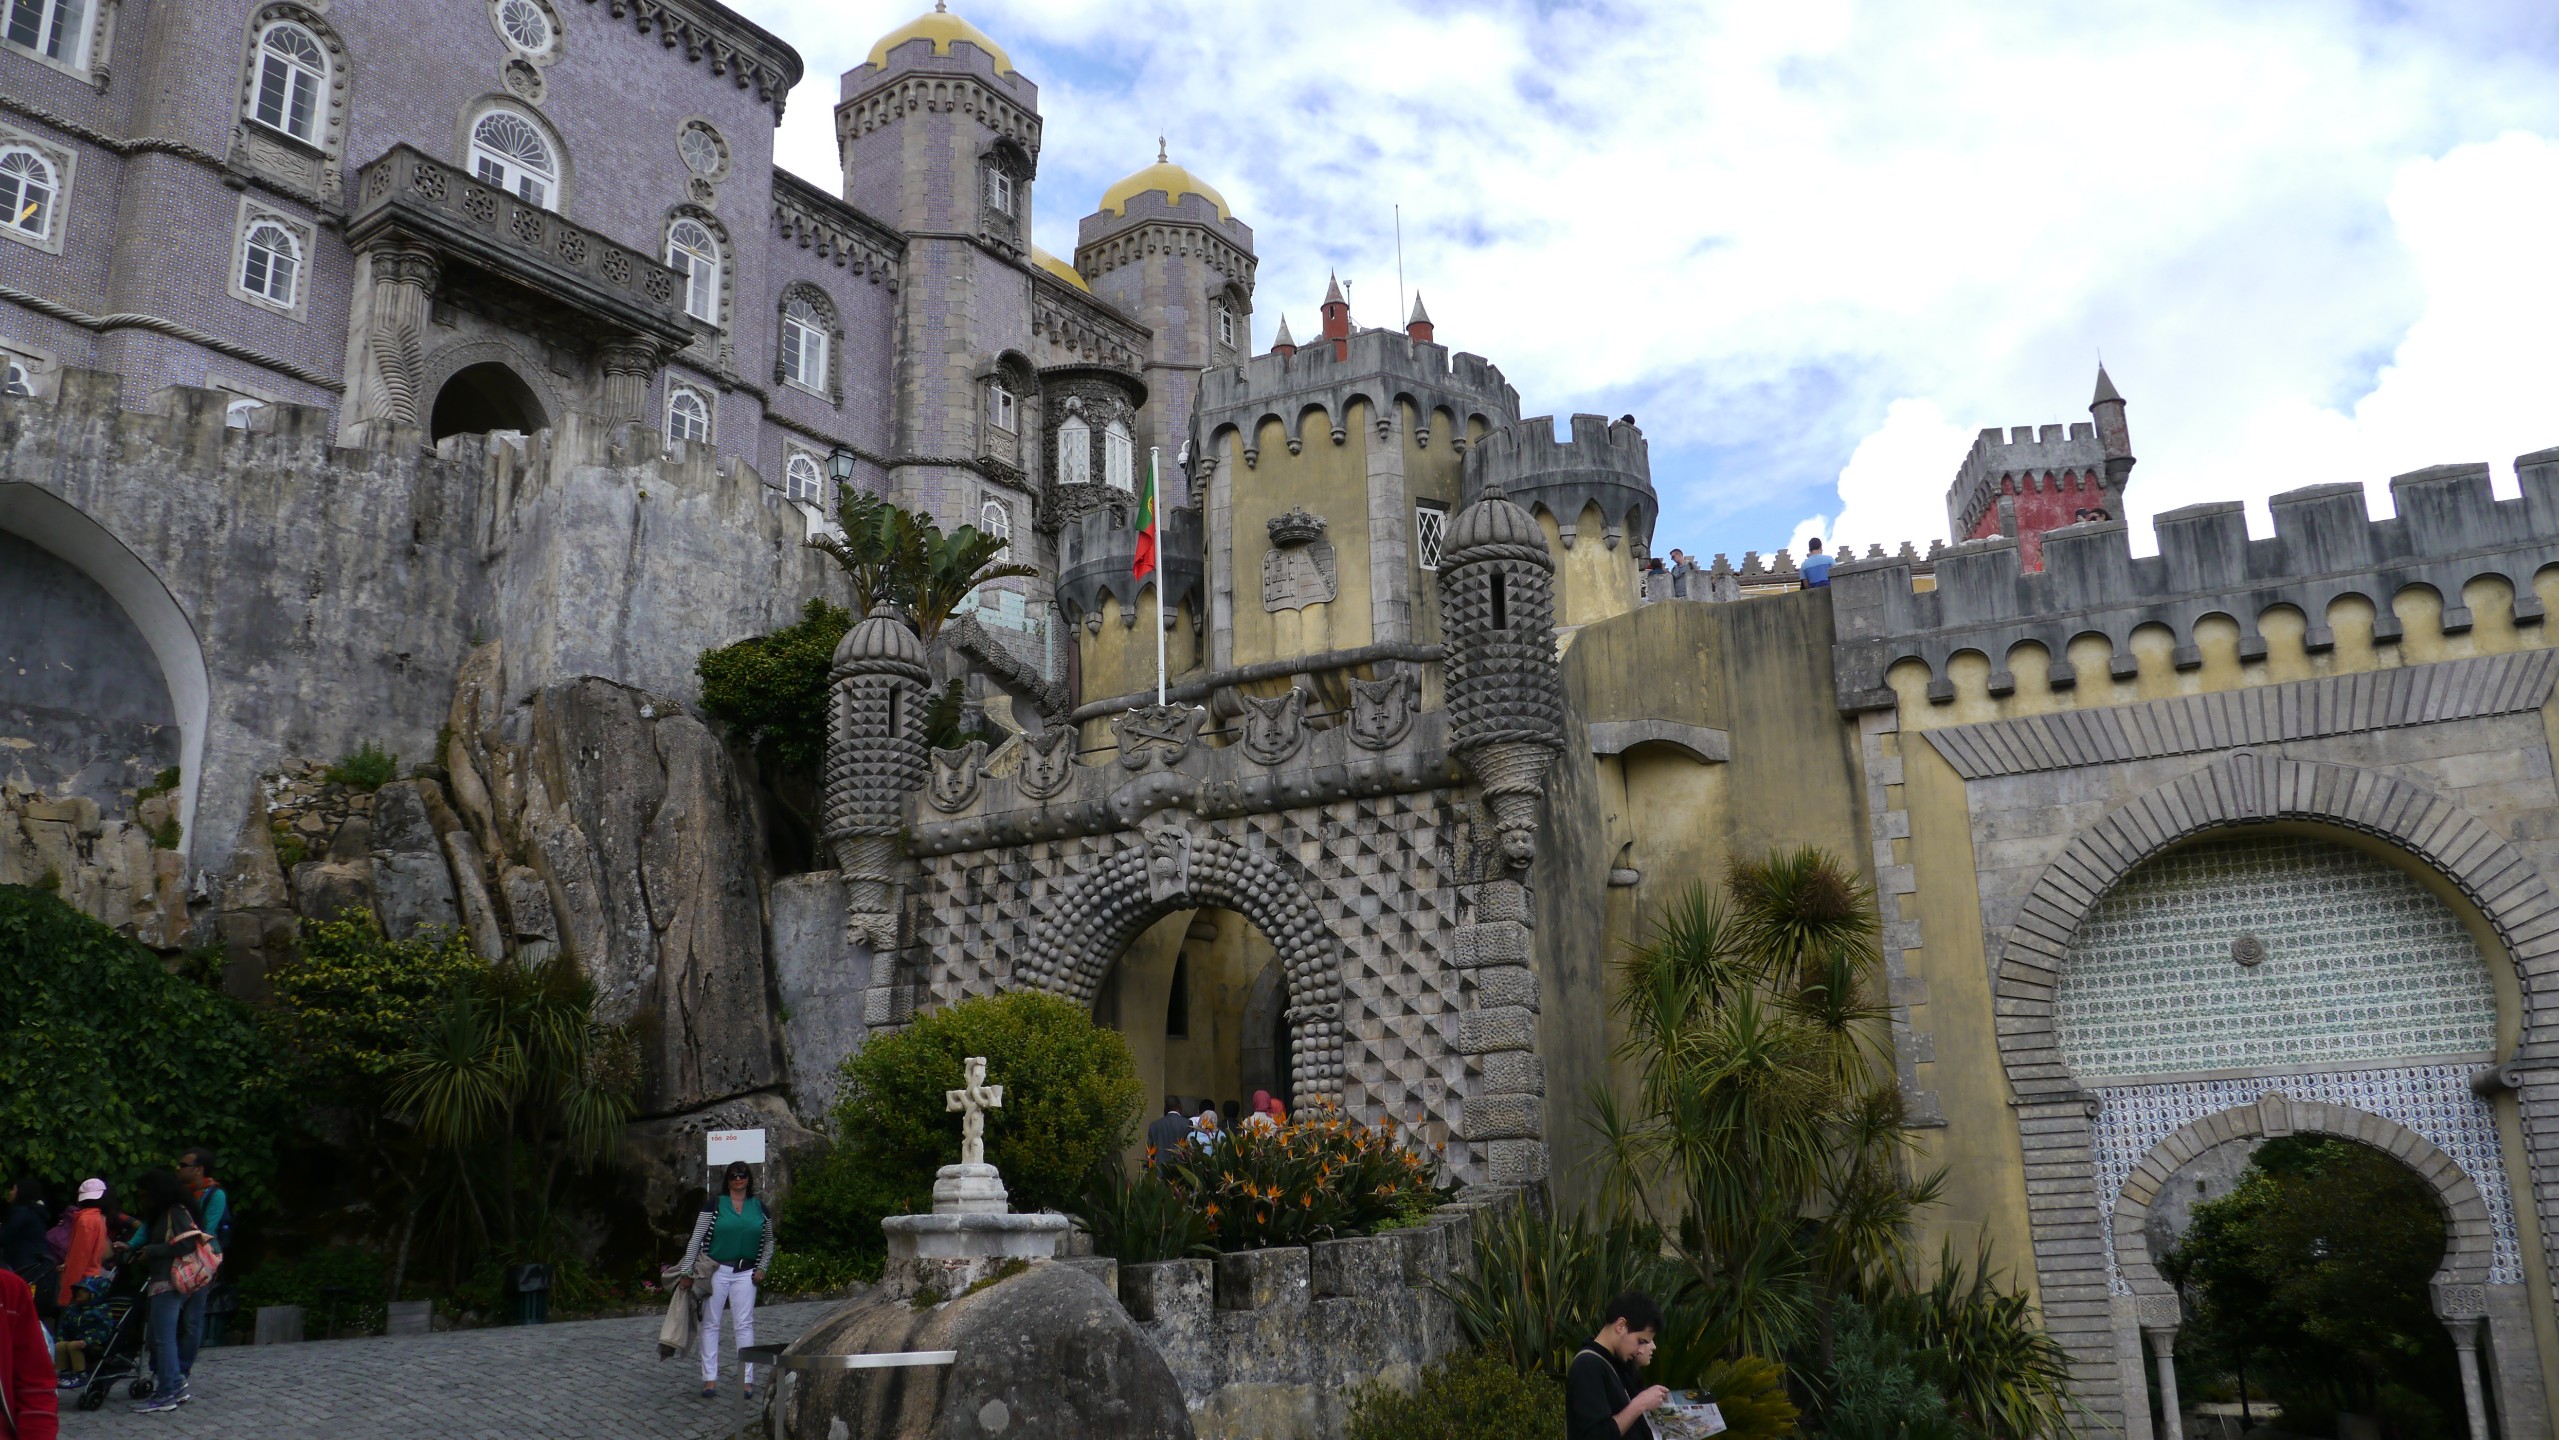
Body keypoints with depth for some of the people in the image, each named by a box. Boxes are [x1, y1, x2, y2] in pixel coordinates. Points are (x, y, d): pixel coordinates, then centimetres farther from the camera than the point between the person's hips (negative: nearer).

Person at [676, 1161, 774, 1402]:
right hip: (716, 1270, -1)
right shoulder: (714, 1204, -2)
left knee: (745, 1324, -1)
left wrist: (762, 1268, 5)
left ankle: (747, 1379, 3)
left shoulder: (759, 1208, 7)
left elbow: (769, 1241, 17)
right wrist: (686, 1271, -8)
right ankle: (710, 1378, 9)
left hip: (745, 1273, 1)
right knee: (710, 1323, 2)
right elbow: (696, 1238, -4)